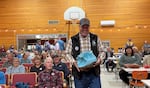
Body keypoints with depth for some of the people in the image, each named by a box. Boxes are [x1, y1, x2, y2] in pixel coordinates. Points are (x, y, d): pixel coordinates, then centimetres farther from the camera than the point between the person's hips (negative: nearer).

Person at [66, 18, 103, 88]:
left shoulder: (95, 38, 7)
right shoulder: (73, 40, 3)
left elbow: (101, 52, 12)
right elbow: (68, 54, 4)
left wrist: (99, 60, -8)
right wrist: (74, 63, -12)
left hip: (94, 72, 1)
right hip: (79, 73, 0)